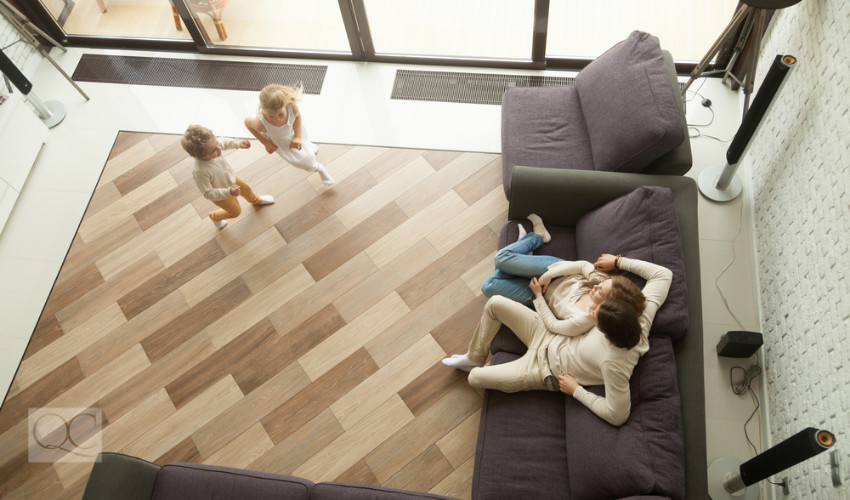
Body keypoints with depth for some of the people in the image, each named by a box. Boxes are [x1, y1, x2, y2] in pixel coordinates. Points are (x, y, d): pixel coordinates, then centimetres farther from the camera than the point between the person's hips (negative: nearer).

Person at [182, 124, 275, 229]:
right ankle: (215, 217, 55)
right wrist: (229, 192, -41)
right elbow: (208, 194, -35)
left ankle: (256, 200, 69)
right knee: (236, 211, 23)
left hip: (231, 179, 5)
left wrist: (238, 143, -8)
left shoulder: (210, 146, -31)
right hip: (221, 195, -5)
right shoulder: (200, 172, -49)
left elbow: (223, 142, -4)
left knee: (247, 189, 31)